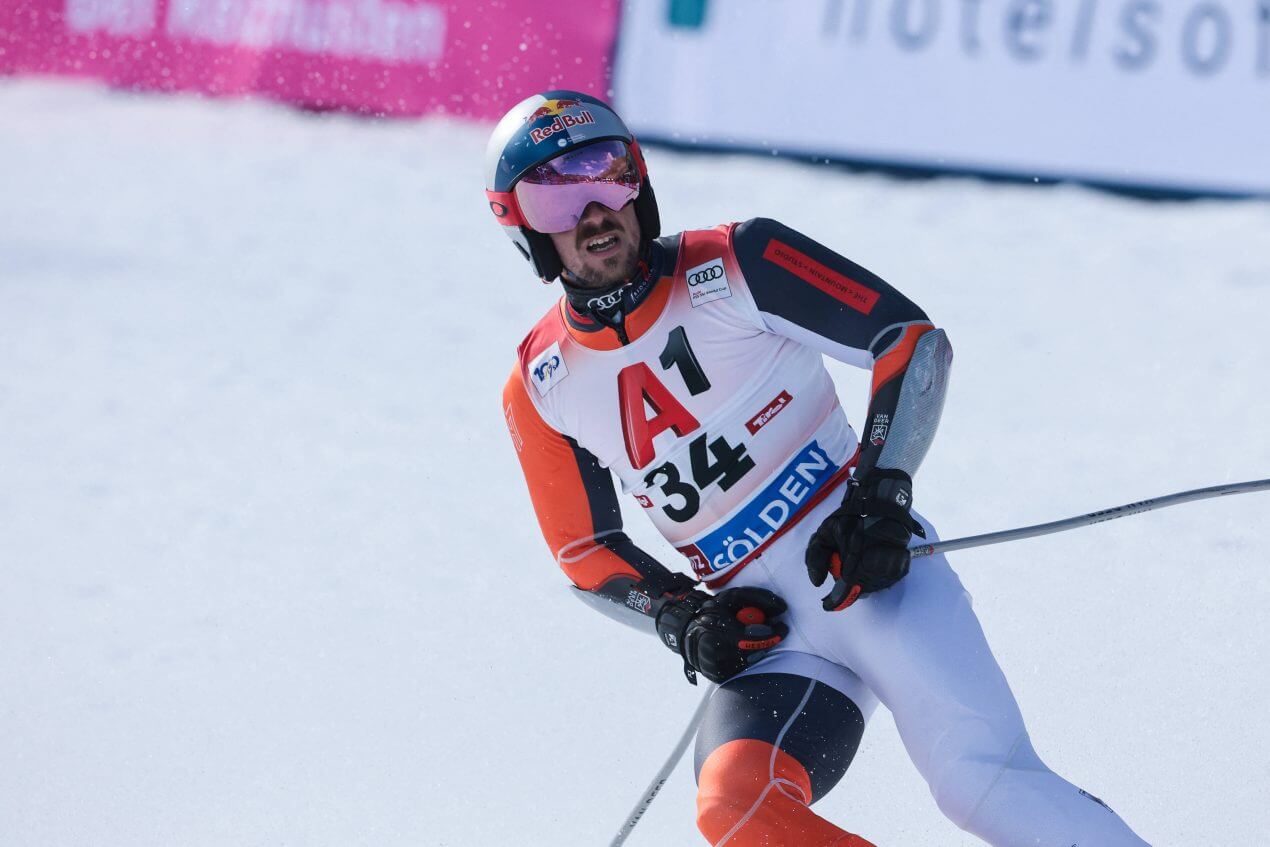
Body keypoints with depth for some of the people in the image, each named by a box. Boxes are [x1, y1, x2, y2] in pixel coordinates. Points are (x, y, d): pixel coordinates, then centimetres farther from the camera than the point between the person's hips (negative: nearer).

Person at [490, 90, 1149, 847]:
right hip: (764, 633, 3)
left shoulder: (733, 268, -5)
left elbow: (915, 339, -4)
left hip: (869, 568, -3)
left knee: (986, 784, -25)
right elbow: (589, 556, 17)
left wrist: (881, 492, -15)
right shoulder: (539, 392, 6)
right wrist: (681, 620, -2)